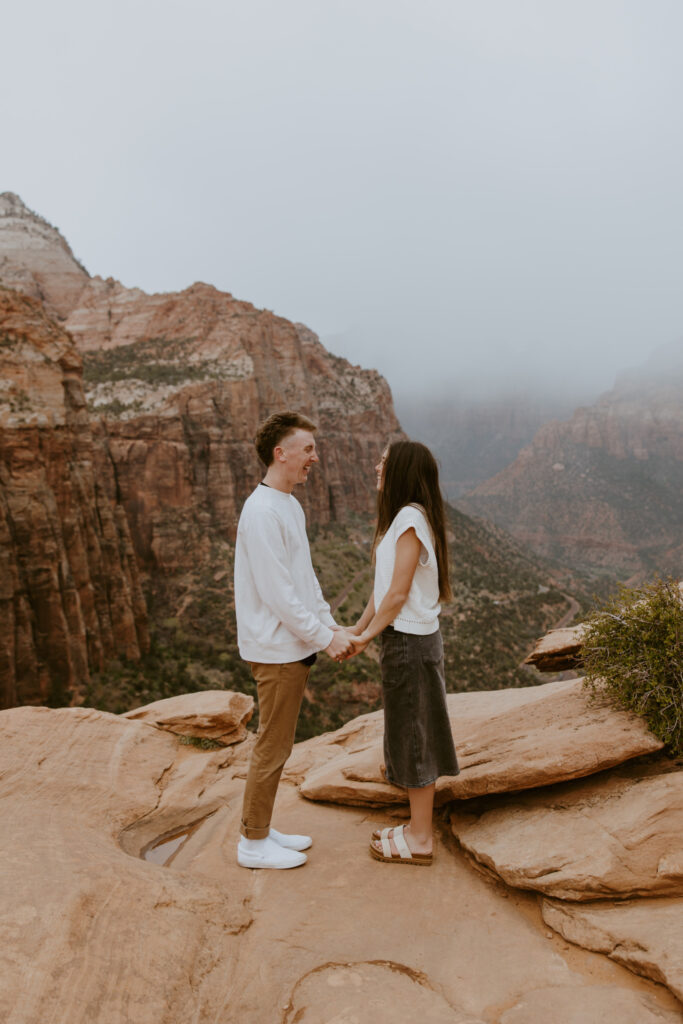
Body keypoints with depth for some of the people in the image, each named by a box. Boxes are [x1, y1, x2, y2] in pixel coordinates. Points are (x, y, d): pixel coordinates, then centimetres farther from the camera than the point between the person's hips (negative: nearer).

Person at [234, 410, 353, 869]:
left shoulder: (290, 506, 12)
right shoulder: (262, 512, -20)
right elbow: (277, 593, -23)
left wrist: (331, 625, 9)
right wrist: (325, 637, -16)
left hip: (295, 645, 10)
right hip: (276, 649, -10)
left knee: (278, 744, 18)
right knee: (273, 746, 4)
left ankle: (261, 829, 33)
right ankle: (254, 843, 21)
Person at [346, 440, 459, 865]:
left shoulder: (411, 519, -19)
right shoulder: (405, 517, 11)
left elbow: (398, 594, -19)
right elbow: (383, 588, 12)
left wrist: (367, 637, -9)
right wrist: (357, 630, 11)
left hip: (409, 640, -9)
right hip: (413, 637, 9)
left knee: (412, 734, 4)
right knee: (414, 734, 18)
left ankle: (419, 839, 20)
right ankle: (419, 826, 33)